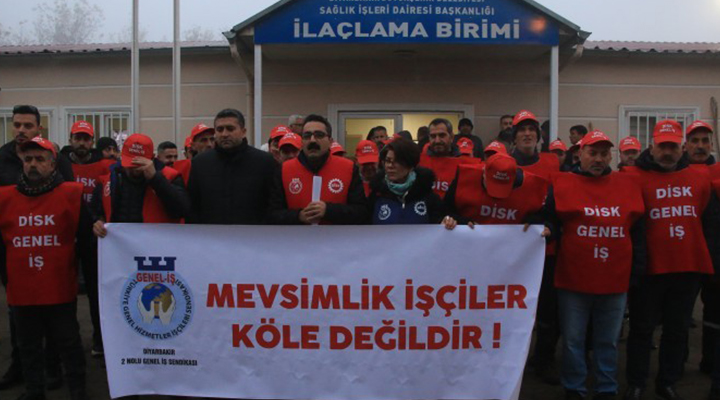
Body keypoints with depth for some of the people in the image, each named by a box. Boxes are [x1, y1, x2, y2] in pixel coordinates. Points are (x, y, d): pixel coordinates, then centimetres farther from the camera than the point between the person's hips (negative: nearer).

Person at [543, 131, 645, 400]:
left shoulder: (628, 185, 9)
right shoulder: (562, 184, 0)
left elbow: (637, 232, 12)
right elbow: (549, 221, 3)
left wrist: (638, 270, 10)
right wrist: (546, 231, -18)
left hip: (616, 281, 2)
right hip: (573, 279, -2)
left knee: (608, 342, 15)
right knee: (573, 340, 8)